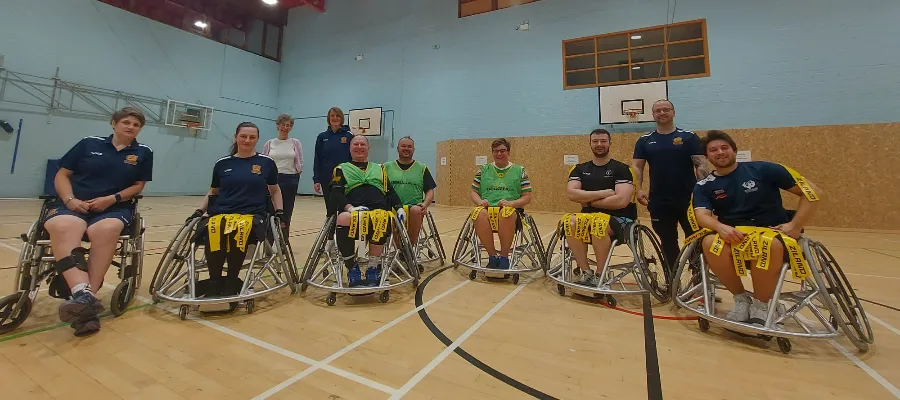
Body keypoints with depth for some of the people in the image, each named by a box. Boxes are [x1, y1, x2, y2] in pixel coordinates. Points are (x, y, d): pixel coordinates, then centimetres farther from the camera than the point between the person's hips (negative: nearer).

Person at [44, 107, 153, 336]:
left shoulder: (143, 153, 10)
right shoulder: (89, 144, 12)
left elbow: (138, 186, 7)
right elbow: (62, 175, 12)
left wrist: (111, 199, -9)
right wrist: (70, 199, -6)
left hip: (115, 208, -1)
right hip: (75, 206, 1)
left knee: (106, 229, -36)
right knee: (63, 227, -34)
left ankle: (88, 296, -35)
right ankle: (83, 293, -48)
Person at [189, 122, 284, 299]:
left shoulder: (266, 162, 8)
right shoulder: (222, 163, 14)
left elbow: (275, 191, 17)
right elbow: (213, 192, 25)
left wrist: (279, 212, 5)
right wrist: (199, 211, 11)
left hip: (253, 216, -2)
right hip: (220, 213, 2)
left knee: (239, 231, -38)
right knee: (213, 232, -35)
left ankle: (232, 281, -18)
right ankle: (214, 282, -15)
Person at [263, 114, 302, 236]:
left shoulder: (295, 143, 4)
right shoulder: (269, 143, 4)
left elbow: (300, 162, 6)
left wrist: (296, 175, 2)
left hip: (290, 180, 0)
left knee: (286, 213, 7)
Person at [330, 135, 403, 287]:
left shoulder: (379, 168, 33)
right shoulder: (341, 169, 26)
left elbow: (390, 192, 23)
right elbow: (336, 195, 10)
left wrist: (399, 207, 2)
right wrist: (350, 208, -11)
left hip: (379, 210, 1)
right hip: (352, 211, 0)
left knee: (381, 219, -40)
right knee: (343, 219, -40)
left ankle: (373, 268, -20)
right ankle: (352, 267, -17)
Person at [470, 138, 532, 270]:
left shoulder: (519, 171, 14)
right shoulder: (483, 170, 19)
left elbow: (527, 197, 9)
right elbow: (474, 192, 18)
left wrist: (511, 203, -11)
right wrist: (480, 201, -6)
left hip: (511, 210, -1)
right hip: (488, 209, 2)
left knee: (506, 213, -39)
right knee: (479, 215, -35)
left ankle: (504, 256, -17)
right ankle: (492, 255, -14)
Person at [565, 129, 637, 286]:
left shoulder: (621, 169, -2)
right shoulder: (579, 169, 9)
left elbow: (621, 200, -16)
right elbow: (572, 194, -9)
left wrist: (588, 201, -10)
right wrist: (603, 193, -14)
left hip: (619, 219, -3)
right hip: (589, 217, 3)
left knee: (598, 224, -37)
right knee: (569, 223, -30)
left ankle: (600, 276, -16)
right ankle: (586, 273, -16)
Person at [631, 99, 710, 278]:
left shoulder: (689, 137, 2)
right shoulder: (645, 141, 7)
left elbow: (701, 165, -3)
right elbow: (636, 166, 3)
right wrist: (638, 190, -10)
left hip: (688, 200, -1)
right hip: (659, 202, 1)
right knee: (668, 243, 12)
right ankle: (672, 280, 26)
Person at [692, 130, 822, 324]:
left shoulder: (763, 169, 0)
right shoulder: (704, 186, 3)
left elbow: (813, 193, 4)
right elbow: (702, 216, -12)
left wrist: (795, 226, -7)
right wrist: (721, 227, -33)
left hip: (772, 233, -1)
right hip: (734, 237, 1)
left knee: (767, 245, -37)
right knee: (710, 243, -33)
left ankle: (761, 305, -12)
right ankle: (741, 298, -8)